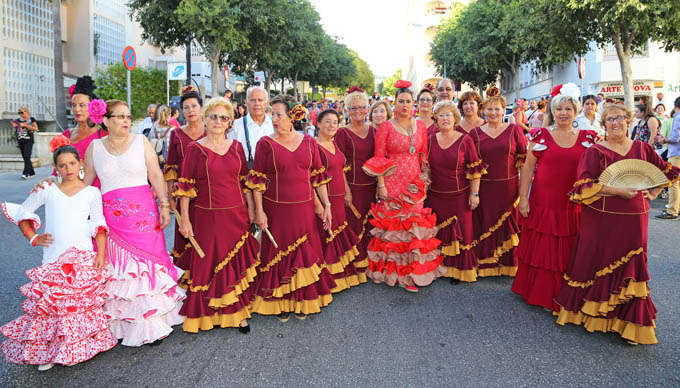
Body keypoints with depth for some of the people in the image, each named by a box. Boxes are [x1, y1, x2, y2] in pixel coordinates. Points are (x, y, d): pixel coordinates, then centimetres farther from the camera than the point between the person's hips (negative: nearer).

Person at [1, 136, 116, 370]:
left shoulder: (92, 192, 7)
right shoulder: (47, 190, 9)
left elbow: (98, 225, 4)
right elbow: (22, 212, 18)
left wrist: (101, 253, -5)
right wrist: (33, 238, 7)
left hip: (82, 255, -1)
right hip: (53, 257, 1)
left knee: (81, 302, -3)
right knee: (48, 304, 0)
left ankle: (79, 347, 10)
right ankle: (47, 352, 11)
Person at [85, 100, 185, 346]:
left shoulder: (141, 142, 5)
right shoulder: (95, 147, 9)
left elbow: (156, 175, 2)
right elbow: (86, 182, 12)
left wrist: (164, 204, -5)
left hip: (144, 212, -1)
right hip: (111, 215, 1)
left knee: (148, 260, -1)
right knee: (116, 266, 2)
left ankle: (152, 321, 9)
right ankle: (122, 321, 15)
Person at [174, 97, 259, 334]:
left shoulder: (236, 146, 8)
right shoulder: (194, 148, -1)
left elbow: (246, 181, 12)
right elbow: (185, 186, -4)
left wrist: (251, 209, 8)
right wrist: (185, 219, -8)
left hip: (237, 215, 3)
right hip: (207, 217, -3)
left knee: (237, 264, 7)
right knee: (208, 265, 4)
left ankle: (237, 313, 18)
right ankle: (205, 314, 20)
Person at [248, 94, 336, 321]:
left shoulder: (308, 142, 4)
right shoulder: (265, 144, -3)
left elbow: (318, 176, 8)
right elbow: (257, 181, -3)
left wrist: (326, 205, 5)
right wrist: (259, 211, -9)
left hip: (304, 209, 2)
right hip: (276, 210, -2)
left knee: (305, 254, 9)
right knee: (278, 256, 5)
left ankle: (301, 301, 26)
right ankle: (281, 303, 22)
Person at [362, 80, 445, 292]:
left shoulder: (420, 125, 10)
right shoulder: (386, 127, -3)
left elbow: (424, 155, 15)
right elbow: (378, 158, -6)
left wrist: (424, 178, 7)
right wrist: (381, 185, -12)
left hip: (415, 183, 4)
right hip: (393, 182, -4)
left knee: (414, 225, 6)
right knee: (393, 225, 0)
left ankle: (414, 269, 22)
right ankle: (394, 271, 13)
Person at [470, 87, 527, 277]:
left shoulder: (514, 130, 4)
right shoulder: (475, 133, 5)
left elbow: (524, 160, 4)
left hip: (509, 187, 0)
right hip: (484, 188, 0)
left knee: (508, 225, 6)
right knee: (485, 225, 5)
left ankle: (509, 265, 20)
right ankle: (486, 265, 18)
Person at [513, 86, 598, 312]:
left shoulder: (588, 138, 5)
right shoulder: (541, 136, 0)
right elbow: (527, 168, 0)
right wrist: (523, 197, -4)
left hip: (574, 206, 1)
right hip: (543, 204, -1)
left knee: (568, 253, 8)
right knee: (541, 249, 7)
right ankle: (541, 294, 24)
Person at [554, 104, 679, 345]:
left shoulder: (642, 148, 8)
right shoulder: (595, 152, -4)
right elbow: (583, 185, -14)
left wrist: (654, 192, 7)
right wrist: (618, 191, -20)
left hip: (633, 219, 3)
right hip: (600, 219, -3)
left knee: (630, 269, 5)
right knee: (594, 263, 6)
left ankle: (630, 324, 17)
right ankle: (588, 311, 26)